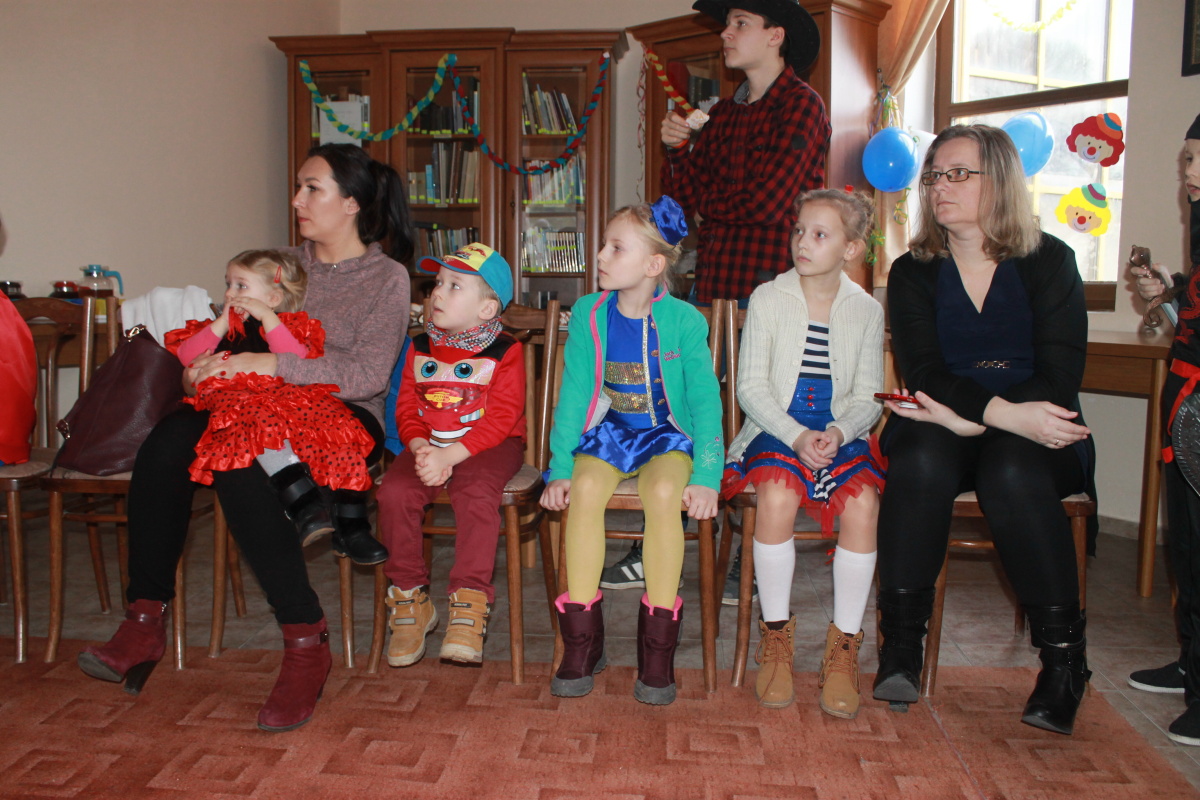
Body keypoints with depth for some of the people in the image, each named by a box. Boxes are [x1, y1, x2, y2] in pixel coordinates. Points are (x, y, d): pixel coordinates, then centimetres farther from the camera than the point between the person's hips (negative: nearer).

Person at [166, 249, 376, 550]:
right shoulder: (223, 328, 30)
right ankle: (302, 502, -46)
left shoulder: (290, 326, 21)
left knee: (327, 420, -32)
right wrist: (224, 322, 9)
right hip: (235, 398, 0)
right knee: (264, 421, -37)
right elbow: (185, 356, 13)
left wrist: (267, 317, -1)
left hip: (286, 397, 0)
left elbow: (298, 361, -2)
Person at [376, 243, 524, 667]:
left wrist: (450, 455, -25)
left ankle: (469, 603, -25)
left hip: (488, 445, -4)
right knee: (395, 491, -23)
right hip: (430, 443, 4)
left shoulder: (504, 351, -4)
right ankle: (410, 599, -6)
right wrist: (420, 447, -15)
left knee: (476, 493, -36)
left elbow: (500, 419, -13)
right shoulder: (420, 348, 12)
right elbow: (406, 408, 8)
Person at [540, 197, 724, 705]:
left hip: (667, 434, -2)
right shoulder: (589, 314, -1)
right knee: (584, 487, -29)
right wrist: (560, 468, -8)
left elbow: (705, 401, -6)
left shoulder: (684, 321, -8)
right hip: (608, 432, 2)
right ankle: (582, 641, -17)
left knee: (663, 492, -33)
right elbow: (573, 394, 0)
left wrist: (706, 476, -16)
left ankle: (658, 649, -20)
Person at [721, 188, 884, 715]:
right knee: (777, 494, -33)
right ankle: (776, 638, -13)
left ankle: (843, 647, -12)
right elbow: (751, 386, -1)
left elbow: (868, 396, 6)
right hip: (775, 430, -1)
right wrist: (795, 435, -16)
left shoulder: (866, 311, 8)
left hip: (841, 434, 1)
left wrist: (838, 432, -15)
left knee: (861, 502, -29)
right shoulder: (767, 299, 3)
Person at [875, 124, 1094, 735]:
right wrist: (1009, 413, -26)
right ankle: (900, 645, -26)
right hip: (942, 427, 1)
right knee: (920, 458, -32)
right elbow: (925, 374, -9)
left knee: (1012, 470, -34)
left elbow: (1060, 379, -9)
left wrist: (966, 416, -22)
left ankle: (1065, 655, -21)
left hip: (1035, 438, -1)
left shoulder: (1050, 261, 1)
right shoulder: (913, 273, 5)